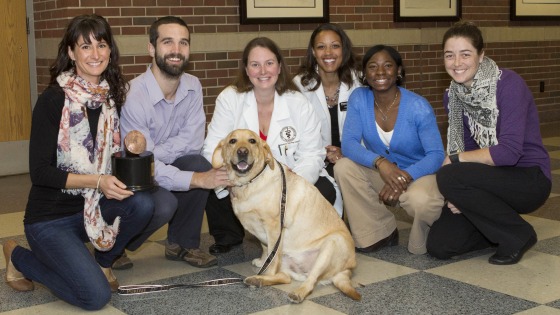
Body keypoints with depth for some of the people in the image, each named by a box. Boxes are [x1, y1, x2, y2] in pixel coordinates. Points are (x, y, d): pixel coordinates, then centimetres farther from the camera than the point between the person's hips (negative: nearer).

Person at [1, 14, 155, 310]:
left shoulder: (111, 97, 1)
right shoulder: (53, 99, -16)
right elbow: (39, 172, -18)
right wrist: (97, 181, -28)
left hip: (94, 206, 5)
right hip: (49, 217, -5)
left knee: (142, 203, -24)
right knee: (95, 296, -19)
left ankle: (103, 259, 6)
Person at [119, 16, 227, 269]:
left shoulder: (192, 86, -6)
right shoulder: (133, 96, -26)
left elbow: (193, 141, -10)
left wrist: (153, 154, -25)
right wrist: (196, 180, -34)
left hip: (162, 169, 5)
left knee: (199, 163, -22)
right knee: (164, 203, -32)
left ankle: (181, 243, -1)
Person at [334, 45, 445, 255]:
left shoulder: (418, 107, -18)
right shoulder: (359, 98, -9)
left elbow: (436, 155, -20)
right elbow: (348, 143, -18)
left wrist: (404, 177, -37)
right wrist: (380, 162, -37)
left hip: (418, 173, -4)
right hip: (379, 173, 4)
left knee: (420, 201, -37)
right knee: (343, 167, -23)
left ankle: (423, 245, 2)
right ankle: (378, 234, -5)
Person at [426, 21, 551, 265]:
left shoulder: (509, 84, -19)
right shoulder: (452, 95, 1)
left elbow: (509, 152, -27)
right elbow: (466, 149, 6)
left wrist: (455, 159, -17)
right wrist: (459, 194, -13)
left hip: (530, 180, -6)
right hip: (493, 180, 6)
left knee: (448, 177, -29)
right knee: (439, 245, -9)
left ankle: (518, 234, -9)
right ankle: (500, 227, 17)